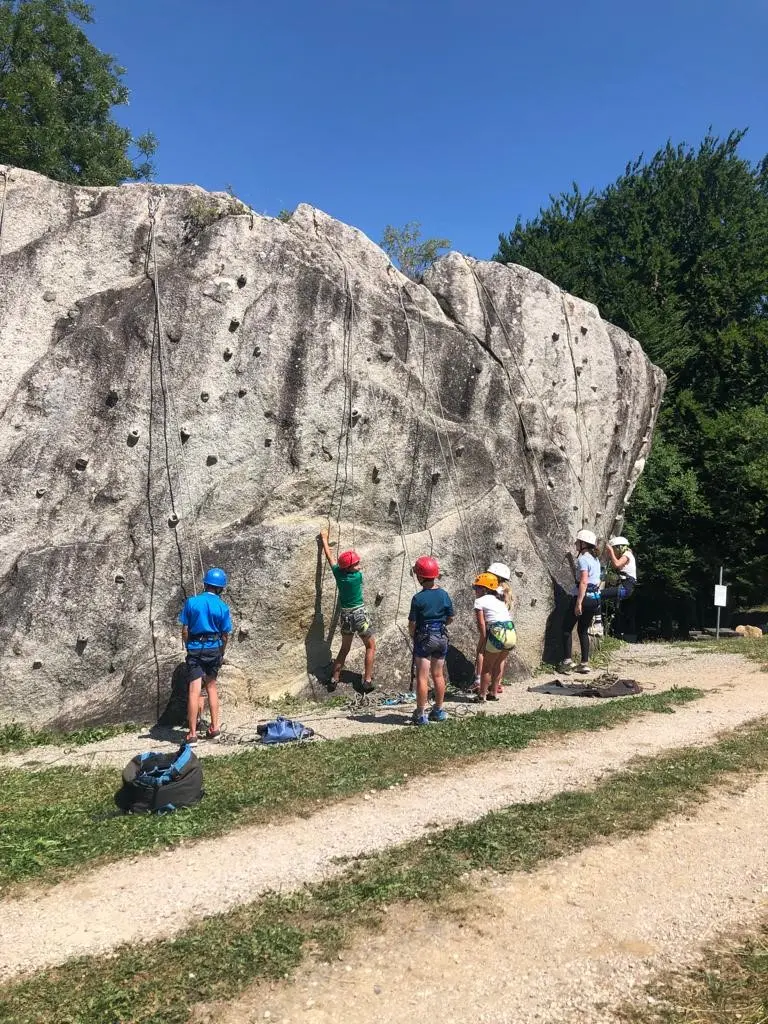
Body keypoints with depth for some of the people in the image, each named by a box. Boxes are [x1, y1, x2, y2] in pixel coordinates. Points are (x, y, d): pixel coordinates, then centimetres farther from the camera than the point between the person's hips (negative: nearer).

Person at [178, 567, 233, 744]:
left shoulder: (191, 602, -4)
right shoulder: (223, 607, -3)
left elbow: (185, 630, -1)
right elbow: (225, 635, 2)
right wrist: (221, 653, 17)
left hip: (195, 649, -1)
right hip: (214, 649, 1)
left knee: (194, 690, -3)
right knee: (211, 686, 17)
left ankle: (192, 734, -5)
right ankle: (215, 728, 20)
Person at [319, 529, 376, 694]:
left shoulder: (338, 573, -7)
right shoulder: (358, 576, -18)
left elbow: (329, 556, 8)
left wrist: (324, 539, 22)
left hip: (345, 615, 5)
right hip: (359, 614, -5)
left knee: (344, 648, 21)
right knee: (371, 646, 10)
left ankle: (334, 679, 22)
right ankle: (367, 680, 7)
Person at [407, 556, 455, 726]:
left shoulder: (418, 598, -16)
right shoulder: (444, 595, -2)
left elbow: (412, 624, -12)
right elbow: (450, 618, 5)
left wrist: (413, 635, 7)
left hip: (423, 638, -5)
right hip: (441, 637, 5)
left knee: (422, 677, 1)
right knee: (438, 675, 16)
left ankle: (421, 715, 5)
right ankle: (439, 710, 26)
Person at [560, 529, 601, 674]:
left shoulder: (583, 559, -13)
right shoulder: (595, 559, 14)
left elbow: (584, 582, -21)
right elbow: (597, 581, 17)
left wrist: (579, 602, -22)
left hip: (583, 597, -8)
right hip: (595, 598, 8)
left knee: (567, 628, 3)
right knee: (583, 630, 15)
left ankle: (567, 661, 0)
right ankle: (585, 663, 14)